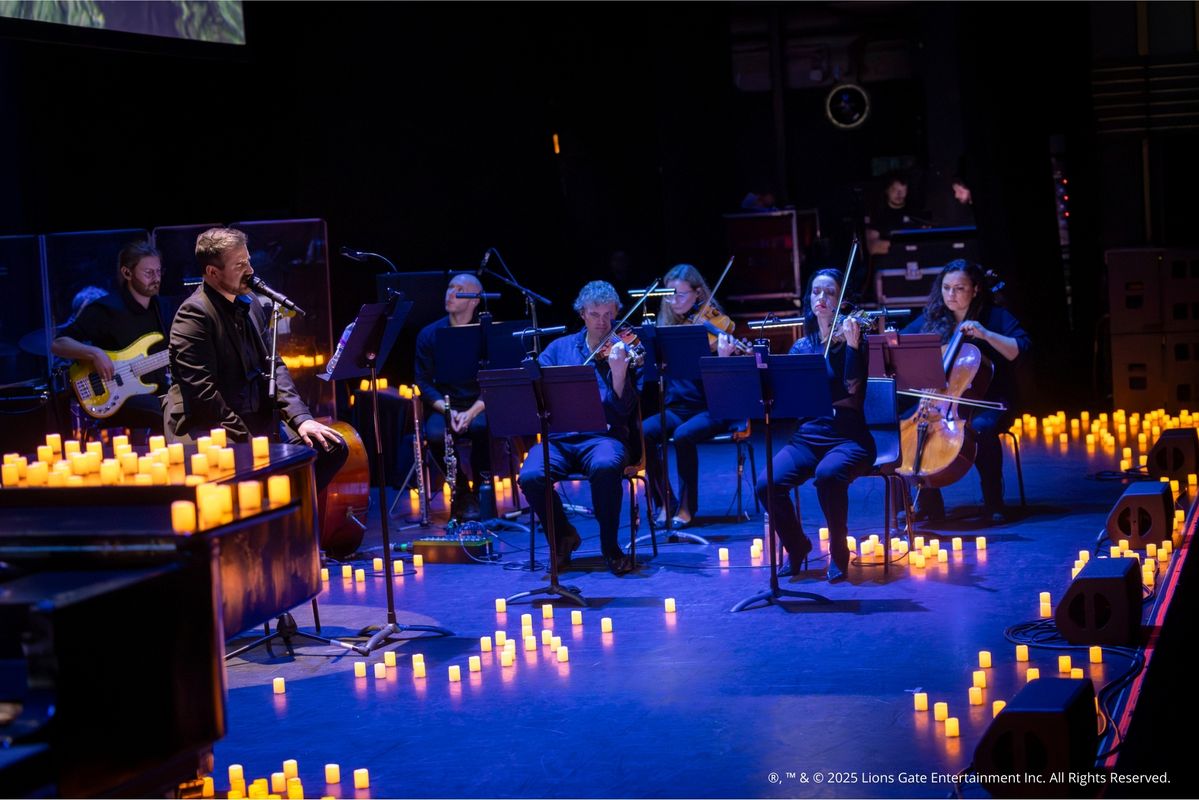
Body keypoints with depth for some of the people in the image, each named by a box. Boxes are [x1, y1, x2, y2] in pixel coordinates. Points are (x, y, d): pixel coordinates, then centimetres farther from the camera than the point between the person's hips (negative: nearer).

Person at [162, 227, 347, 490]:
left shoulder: (250, 305, 12)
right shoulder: (194, 314, -14)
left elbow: (273, 367, 14)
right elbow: (202, 392, -19)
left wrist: (300, 418, 0)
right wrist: (247, 439, -20)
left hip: (258, 419, 9)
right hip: (209, 429, -9)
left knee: (332, 447, -2)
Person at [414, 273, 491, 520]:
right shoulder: (429, 334, 4)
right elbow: (424, 382, 2)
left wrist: (472, 412, -21)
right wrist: (448, 410, -15)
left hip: (480, 406, -1)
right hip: (444, 406, 1)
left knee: (482, 427, -36)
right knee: (436, 434, -32)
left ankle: (481, 489, -11)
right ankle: (461, 491, -7)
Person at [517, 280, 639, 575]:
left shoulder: (623, 351, 6)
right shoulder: (560, 347, 16)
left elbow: (624, 411, -5)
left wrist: (618, 372, -22)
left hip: (603, 436, -2)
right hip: (559, 437, 2)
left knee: (606, 466, -37)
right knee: (530, 477, -28)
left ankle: (610, 548, -16)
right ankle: (563, 536, 1)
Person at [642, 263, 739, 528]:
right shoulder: (666, 326, 9)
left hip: (709, 409, -4)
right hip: (676, 408, 4)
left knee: (683, 435, -33)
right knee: (644, 432, -24)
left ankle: (686, 507, -16)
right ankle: (664, 502, -10)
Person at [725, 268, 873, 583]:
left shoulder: (853, 340, 0)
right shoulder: (801, 347, 12)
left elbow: (852, 387, -16)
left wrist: (852, 344, -27)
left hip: (848, 439, -4)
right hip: (807, 438, 4)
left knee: (828, 474, -38)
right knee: (768, 484, -25)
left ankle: (839, 551, -14)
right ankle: (796, 545, 3)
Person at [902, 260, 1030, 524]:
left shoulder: (995, 316, 1)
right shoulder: (929, 320, 10)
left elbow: (1021, 349, -9)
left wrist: (985, 334, -20)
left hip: (987, 401, -3)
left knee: (981, 427, -36)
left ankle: (993, 502, -18)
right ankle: (929, 502, -12)